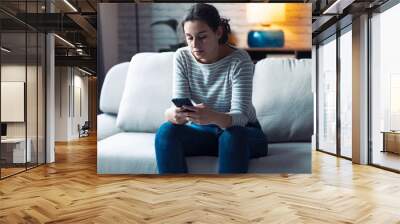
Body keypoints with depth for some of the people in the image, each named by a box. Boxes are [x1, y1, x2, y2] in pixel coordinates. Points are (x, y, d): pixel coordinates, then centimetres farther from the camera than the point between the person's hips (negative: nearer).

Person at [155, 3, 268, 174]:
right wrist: (173, 114, -38)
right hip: (202, 131, 3)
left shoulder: (239, 60, -20)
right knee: (166, 131, -24)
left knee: (232, 136, -36)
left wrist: (214, 117, -49)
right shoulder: (182, 57, -9)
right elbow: (179, 105, -13)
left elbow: (240, 116, -27)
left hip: (243, 133, -3)